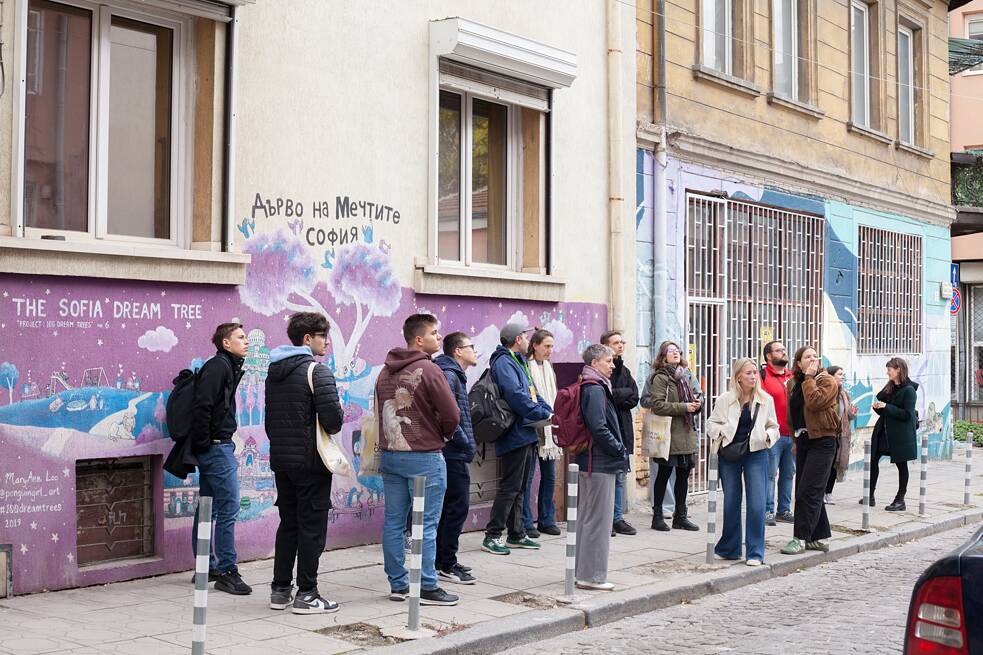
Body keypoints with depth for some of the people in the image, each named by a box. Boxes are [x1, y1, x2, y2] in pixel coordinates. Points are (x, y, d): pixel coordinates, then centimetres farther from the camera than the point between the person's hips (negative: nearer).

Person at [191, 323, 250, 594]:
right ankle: (227, 572, -5)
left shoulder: (228, 367, 17)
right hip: (217, 447, -10)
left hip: (213, 448, 10)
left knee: (208, 508, 14)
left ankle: (206, 567, 22)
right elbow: (202, 406, -21)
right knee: (229, 506, -9)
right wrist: (203, 443, -17)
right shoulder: (219, 366, -13)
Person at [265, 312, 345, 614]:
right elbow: (332, 416, -20)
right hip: (311, 461, -8)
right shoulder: (317, 370, -13)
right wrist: (333, 427, 1)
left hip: (281, 460, 8)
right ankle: (306, 594, 2)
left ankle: (280, 589, 18)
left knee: (288, 524, 15)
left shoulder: (274, 371, 13)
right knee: (312, 526, -1)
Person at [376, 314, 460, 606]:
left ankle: (398, 584, 16)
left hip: (389, 454, 7)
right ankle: (426, 587, 2)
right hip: (424, 456, -7)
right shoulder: (429, 370, -13)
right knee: (426, 524, -1)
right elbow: (452, 415, -14)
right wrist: (443, 435, 6)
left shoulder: (385, 372, 11)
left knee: (393, 521, 9)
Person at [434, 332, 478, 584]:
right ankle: (447, 565, -2)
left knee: (448, 506, 14)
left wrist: (466, 443, 14)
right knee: (457, 506, -7)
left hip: (452, 453, 11)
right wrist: (466, 443, -16)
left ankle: (442, 560, 22)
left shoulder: (454, 375, 18)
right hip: (454, 453, -11)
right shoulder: (448, 376, -15)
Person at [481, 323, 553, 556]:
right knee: (510, 487, -8)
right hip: (515, 434, -10)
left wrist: (549, 411, 3)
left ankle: (517, 534, 22)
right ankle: (492, 536, -4)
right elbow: (516, 397, -23)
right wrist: (543, 414, -17)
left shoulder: (519, 363, 20)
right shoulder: (503, 363, -13)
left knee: (519, 487, 14)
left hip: (526, 434, 10)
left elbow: (532, 393, 19)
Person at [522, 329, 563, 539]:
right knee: (527, 476, -2)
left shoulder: (549, 368, 16)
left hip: (549, 429, 8)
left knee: (549, 476, 10)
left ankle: (547, 520, 19)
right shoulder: (526, 367, -10)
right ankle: (526, 523, 4)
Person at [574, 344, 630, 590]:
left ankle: (583, 571, 23)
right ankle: (592, 575, 1)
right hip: (600, 463, -10)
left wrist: (618, 449, 13)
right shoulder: (595, 390, -16)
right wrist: (620, 450, -12)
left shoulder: (590, 387, 14)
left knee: (586, 516, 15)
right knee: (598, 519, -4)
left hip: (589, 462, 10)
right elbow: (599, 428, -23)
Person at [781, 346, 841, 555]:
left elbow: (814, 402, -23)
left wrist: (809, 378, -15)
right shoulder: (794, 383, 14)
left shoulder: (828, 381, -6)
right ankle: (819, 537, 17)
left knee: (808, 491, -10)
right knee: (810, 491, 9)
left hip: (822, 441, -7)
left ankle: (800, 538, -8)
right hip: (803, 441, 7)